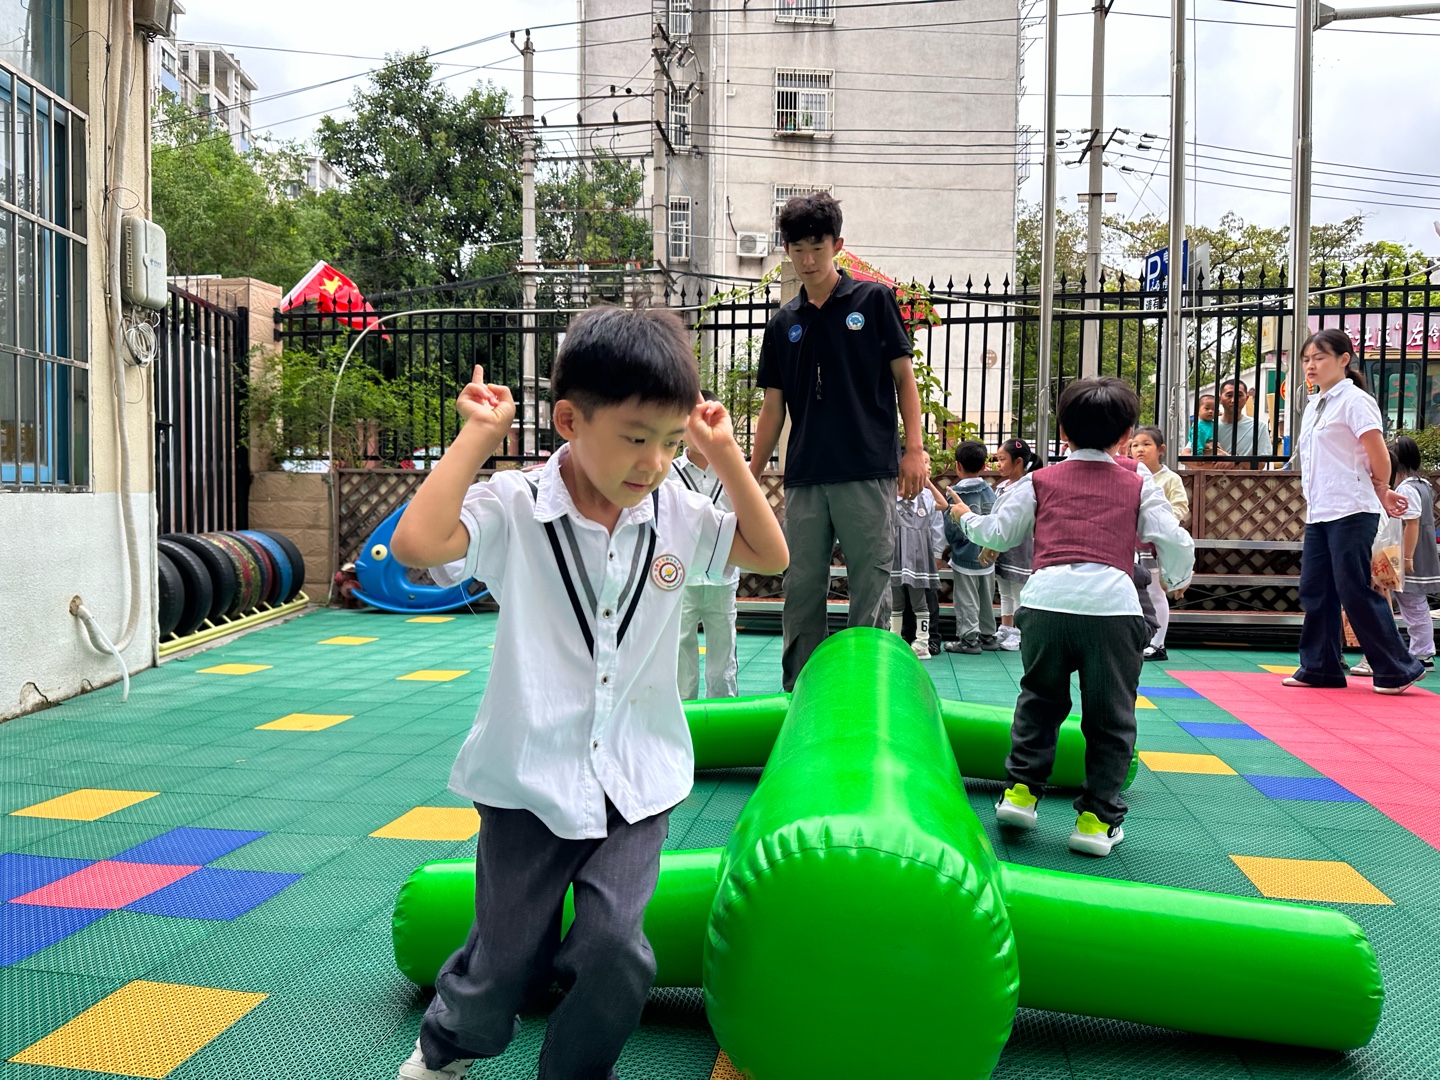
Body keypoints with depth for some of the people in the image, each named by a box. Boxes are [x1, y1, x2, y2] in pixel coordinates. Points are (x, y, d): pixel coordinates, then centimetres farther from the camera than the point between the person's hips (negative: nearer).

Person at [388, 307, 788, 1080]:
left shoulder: (676, 517, -1)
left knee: (614, 947, -8)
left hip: (636, 782, 3)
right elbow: (415, 544, -28)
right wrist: (477, 436, -21)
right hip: (530, 781, -2)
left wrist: (723, 454, -4)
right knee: (504, 963, 12)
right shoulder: (515, 510, -13)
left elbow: (771, 555, 2)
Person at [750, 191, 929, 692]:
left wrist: (915, 448, -6)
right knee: (801, 591, 6)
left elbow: (903, 375, 5)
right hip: (804, 479, 3)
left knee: (871, 590, -1)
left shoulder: (874, 300, 6)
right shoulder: (784, 324, 14)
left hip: (869, 472, -3)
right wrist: (749, 477, 10)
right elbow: (773, 407, 14)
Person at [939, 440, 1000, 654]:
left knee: (967, 600, 2)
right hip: (987, 556, 6)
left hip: (965, 556, -6)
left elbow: (951, 530, -13)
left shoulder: (956, 493, -15)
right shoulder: (990, 491, 1)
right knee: (986, 599, 15)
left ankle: (969, 638, 5)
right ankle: (988, 636, 24)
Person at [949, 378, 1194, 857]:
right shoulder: (1138, 485, 19)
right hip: (1111, 604, -1)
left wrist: (966, 519, 40)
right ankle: (1097, 818, 12)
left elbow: (997, 533, 19)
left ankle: (1021, 790, 20)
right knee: (1110, 717, 11)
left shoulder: (1042, 480, 20)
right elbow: (1175, 541, 10)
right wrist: (1176, 577, 30)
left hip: (1046, 598, 2)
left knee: (1040, 698, 24)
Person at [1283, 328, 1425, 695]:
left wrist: (1380, 492, 6)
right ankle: (1320, 667, 17)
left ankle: (1398, 668, 5)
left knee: (1355, 592, -6)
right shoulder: (1314, 406, 17)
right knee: (1315, 592, 9)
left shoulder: (1354, 400, -9)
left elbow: (1379, 458, -11)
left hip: (1351, 513, -8)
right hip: (1318, 513, 8)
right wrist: (1379, 494, 18)